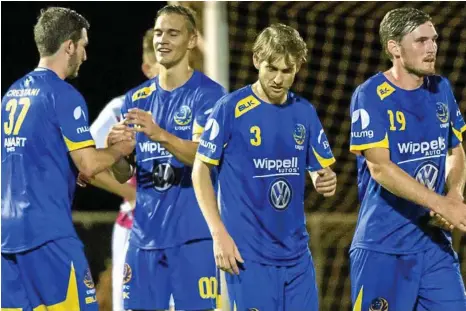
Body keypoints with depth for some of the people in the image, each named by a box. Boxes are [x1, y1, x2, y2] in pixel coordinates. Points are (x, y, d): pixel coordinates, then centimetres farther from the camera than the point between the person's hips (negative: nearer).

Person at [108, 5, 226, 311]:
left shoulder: (208, 94, -4)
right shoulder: (136, 98, 12)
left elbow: (203, 156, -18)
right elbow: (124, 175, 11)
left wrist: (159, 134, -35)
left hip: (192, 234, -5)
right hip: (145, 233, 5)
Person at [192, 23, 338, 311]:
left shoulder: (306, 113, 7)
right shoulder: (231, 109, -7)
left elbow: (320, 170, 15)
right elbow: (200, 171, -3)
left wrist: (326, 181, -11)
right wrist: (219, 234, -12)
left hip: (297, 254, 5)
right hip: (248, 254, -5)